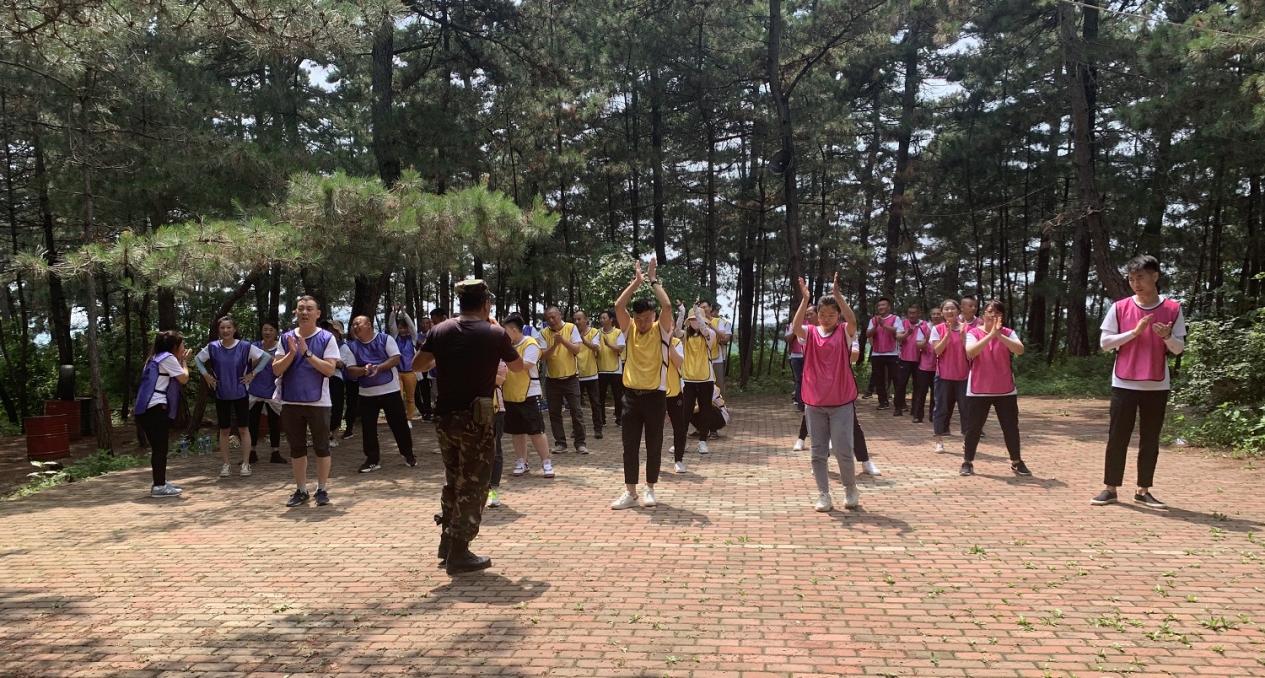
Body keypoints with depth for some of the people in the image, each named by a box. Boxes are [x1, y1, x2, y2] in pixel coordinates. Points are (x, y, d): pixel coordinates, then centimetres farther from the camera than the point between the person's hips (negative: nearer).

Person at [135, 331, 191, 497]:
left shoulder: (156, 357, 24)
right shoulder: (168, 358, -6)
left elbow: (177, 379, 20)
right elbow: (184, 379, -7)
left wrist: (181, 361, 18)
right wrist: (184, 361, 8)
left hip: (147, 409, 10)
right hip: (156, 408, -10)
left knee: (158, 447, 17)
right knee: (160, 447, -6)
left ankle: (159, 482, 24)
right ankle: (159, 486, -5)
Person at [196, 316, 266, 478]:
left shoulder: (245, 347, -9)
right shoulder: (213, 347, -3)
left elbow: (264, 357, -4)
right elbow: (198, 359, 13)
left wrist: (252, 374, -7)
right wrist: (206, 375, 3)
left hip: (240, 394, -2)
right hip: (221, 395, 2)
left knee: (244, 428, 2)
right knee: (224, 430, 8)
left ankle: (245, 463, 8)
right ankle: (225, 464, 15)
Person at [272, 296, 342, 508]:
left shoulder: (327, 338, -4)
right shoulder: (286, 338, 6)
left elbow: (330, 369, -13)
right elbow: (276, 370, 2)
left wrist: (307, 353, -19)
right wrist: (291, 353, -14)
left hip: (318, 401, -3)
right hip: (291, 402, 3)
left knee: (321, 447, 3)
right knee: (296, 448, 11)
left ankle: (322, 489, 14)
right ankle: (301, 490, 21)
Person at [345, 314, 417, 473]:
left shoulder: (385, 338, -2)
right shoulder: (352, 346, 5)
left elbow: (396, 358, -9)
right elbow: (350, 370, -1)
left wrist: (378, 367, -21)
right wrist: (363, 370, -21)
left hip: (390, 390, -3)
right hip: (366, 393, 3)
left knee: (399, 423, 3)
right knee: (368, 427, 4)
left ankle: (408, 454, 18)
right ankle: (372, 459, 15)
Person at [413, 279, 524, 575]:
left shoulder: (440, 330, 1)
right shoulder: (495, 334, -8)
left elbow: (417, 364, 9)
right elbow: (518, 367, 8)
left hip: (445, 416, 5)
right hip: (477, 417, -5)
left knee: (453, 477, 21)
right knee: (473, 484, 5)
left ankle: (447, 542, 29)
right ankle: (458, 553, 7)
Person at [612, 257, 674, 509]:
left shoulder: (661, 329, -2)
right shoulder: (629, 329, 5)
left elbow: (667, 306, -19)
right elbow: (618, 306, -8)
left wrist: (653, 280, -11)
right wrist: (636, 282, -9)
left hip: (655, 395, -3)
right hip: (631, 394, 3)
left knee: (654, 445, 6)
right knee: (630, 445, 4)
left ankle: (649, 489, 18)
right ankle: (630, 492, 11)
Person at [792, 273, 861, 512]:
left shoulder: (844, 333, 0)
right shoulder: (810, 333, 2)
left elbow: (852, 320, -22)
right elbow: (796, 326, -18)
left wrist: (838, 294, -29)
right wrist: (805, 299, -28)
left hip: (841, 402, -2)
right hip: (814, 403, 2)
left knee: (843, 450, -2)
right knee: (818, 452, 7)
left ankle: (850, 490, 22)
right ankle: (823, 495, 17)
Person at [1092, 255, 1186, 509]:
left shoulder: (1173, 309, 1)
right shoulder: (1119, 308, -1)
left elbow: (1179, 348, 4)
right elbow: (1105, 342, -1)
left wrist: (1167, 337, -18)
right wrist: (1134, 332, -13)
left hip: (1157, 386, 1)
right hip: (1124, 384, -1)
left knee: (1150, 440, 7)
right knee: (1117, 438, 2)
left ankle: (1143, 491, 16)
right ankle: (1110, 488, 9)